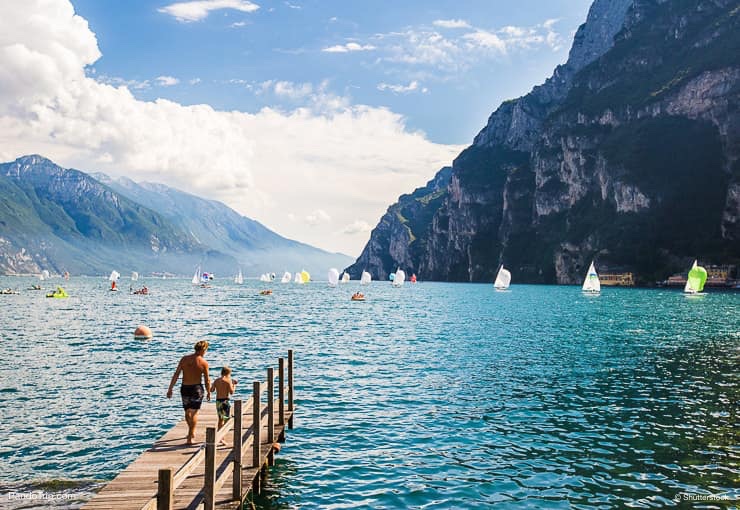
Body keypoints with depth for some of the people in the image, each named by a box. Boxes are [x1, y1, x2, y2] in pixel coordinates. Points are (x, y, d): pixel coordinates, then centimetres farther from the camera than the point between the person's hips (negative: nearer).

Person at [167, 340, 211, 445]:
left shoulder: (184, 359, -1)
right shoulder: (204, 363, -9)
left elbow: (176, 375, -3)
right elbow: (207, 380, -6)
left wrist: (170, 389, 2)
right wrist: (208, 393, 8)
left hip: (185, 388, 3)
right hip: (196, 388, -3)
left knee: (187, 411, 20)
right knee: (194, 412, 4)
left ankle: (192, 432, 39)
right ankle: (191, 437, -3)